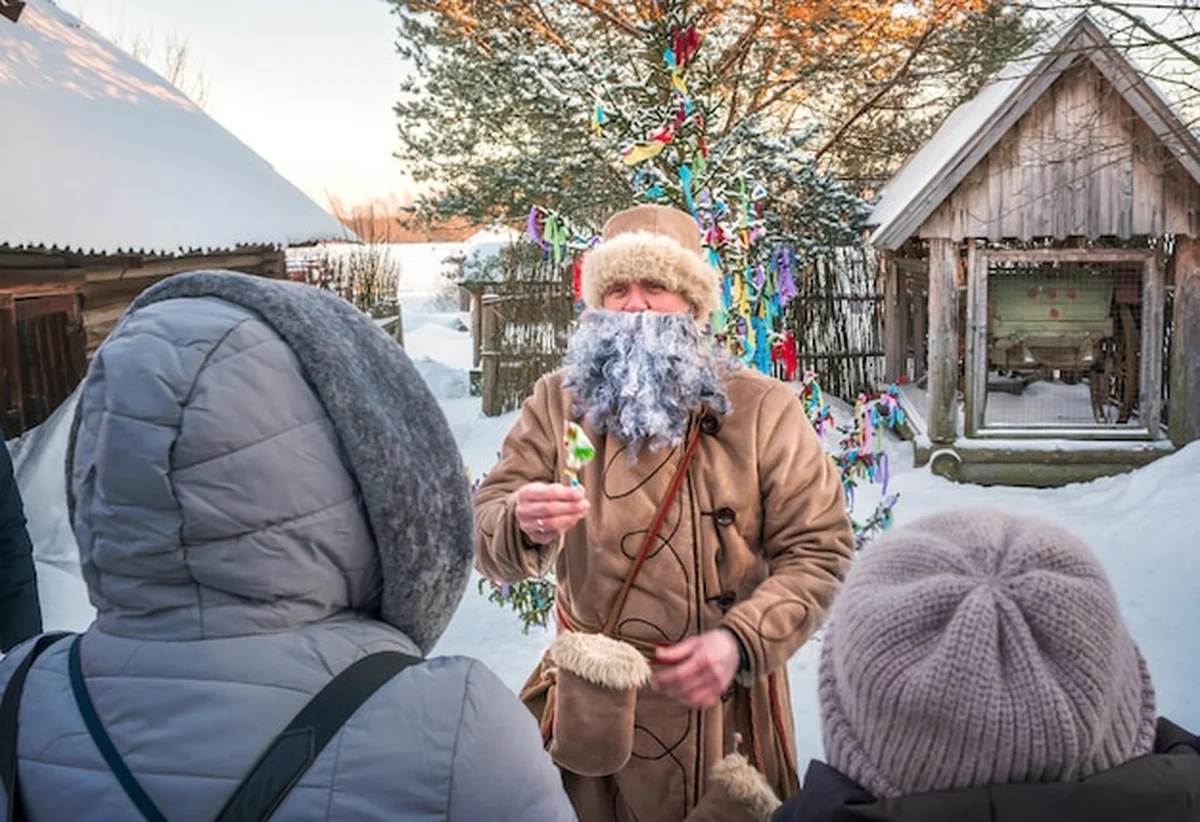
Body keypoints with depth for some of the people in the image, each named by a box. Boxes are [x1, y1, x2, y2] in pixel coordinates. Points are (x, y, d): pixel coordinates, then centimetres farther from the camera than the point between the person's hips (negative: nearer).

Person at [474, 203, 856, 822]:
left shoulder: (763, 410, -6)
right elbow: (486, 535, -7)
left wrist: (741, 642, -23)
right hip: (590, 707, 1)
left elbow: (819, 551, -7)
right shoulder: (558, 401, -2)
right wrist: (521, 525, -31)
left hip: (720, 701, -1)